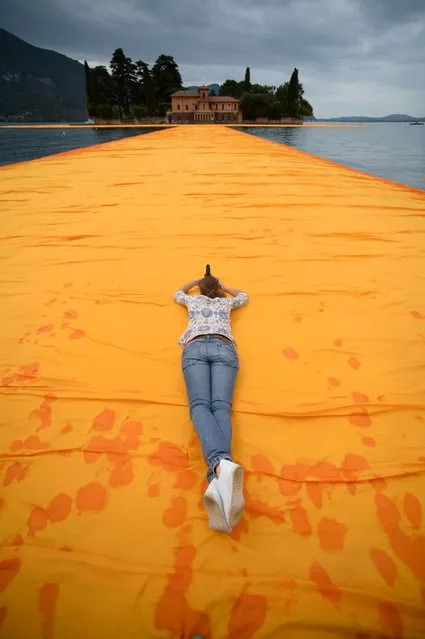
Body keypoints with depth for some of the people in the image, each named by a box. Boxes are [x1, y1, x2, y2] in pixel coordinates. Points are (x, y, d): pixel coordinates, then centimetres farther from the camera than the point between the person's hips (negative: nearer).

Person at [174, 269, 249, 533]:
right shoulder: (225, 302, 35)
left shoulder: (193, 300, 34)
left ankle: (219, 464, -54)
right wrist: (222, 286, 66)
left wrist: (198, 280, 66)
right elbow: (244, 296, 57)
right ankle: (221, 469, -50)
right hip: (223, 348, 1)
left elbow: (178, 294, 58)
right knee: (221, 406, -20)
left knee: (200, 405, -22)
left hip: (195, 348, -1)